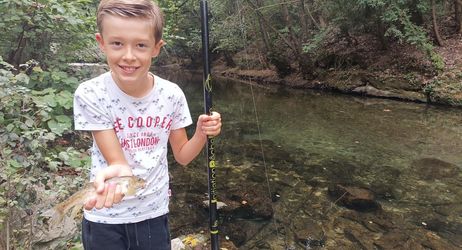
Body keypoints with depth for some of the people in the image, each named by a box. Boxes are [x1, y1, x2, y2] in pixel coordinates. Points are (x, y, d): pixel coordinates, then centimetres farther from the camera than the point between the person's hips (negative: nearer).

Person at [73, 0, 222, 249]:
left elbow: (182, 156, -1)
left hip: (154, 212, 2)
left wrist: (201, 134, -20)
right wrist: (116, 173, -42)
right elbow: (117, 161, -19)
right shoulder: (90, 95, -18)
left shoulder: (171, 94, -12)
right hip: (105, 217, -1)